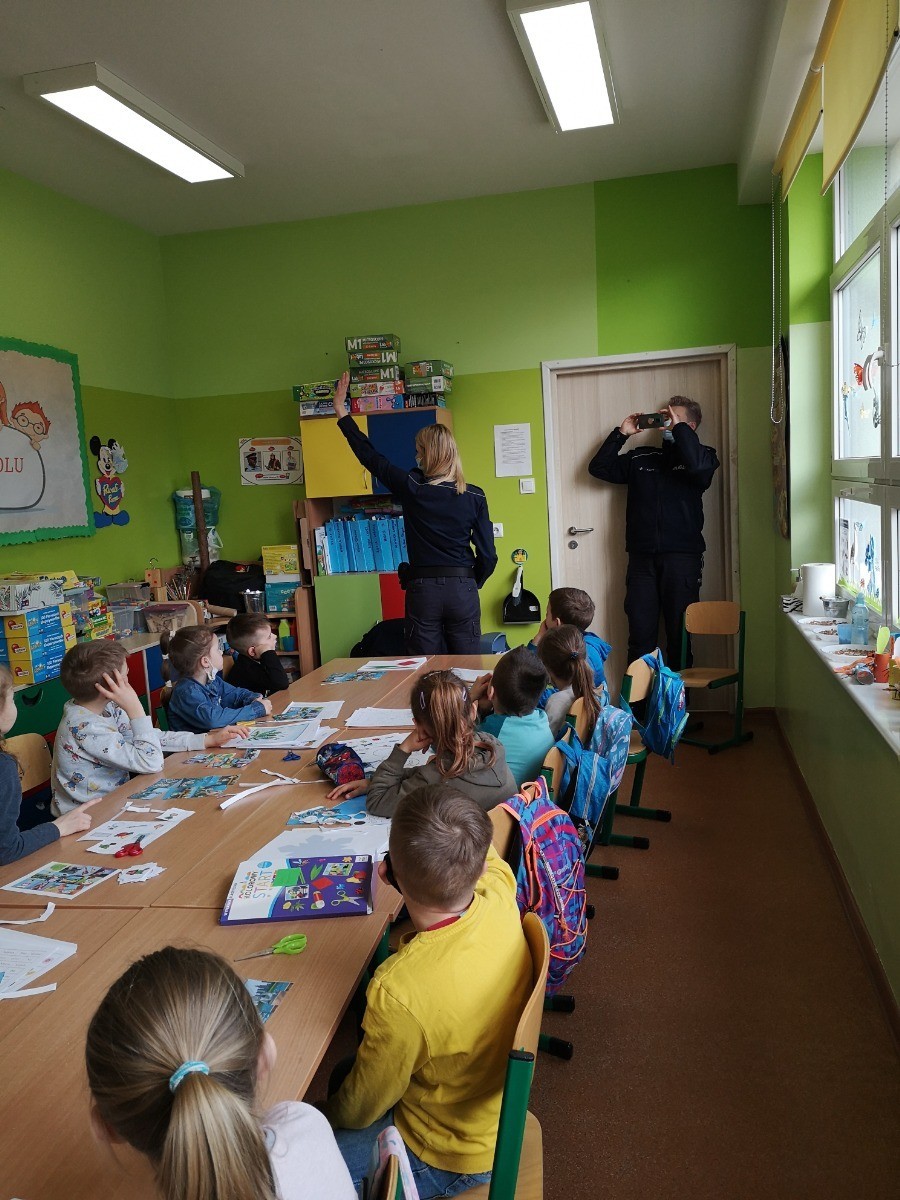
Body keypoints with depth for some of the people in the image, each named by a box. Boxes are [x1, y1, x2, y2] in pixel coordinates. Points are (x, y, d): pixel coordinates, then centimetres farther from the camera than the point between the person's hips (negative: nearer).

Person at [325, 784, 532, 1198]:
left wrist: (328, 1115, 1)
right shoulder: (501, 899, -25)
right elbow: (487, 857, 4)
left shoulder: (398, 992, -40)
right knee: (345, 1071, 24)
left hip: (446, 1159, -6)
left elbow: (362, 1108, -17)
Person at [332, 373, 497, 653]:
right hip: (462, 588, 1)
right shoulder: (475, 496, -2)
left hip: (422, 590, -1)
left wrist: (341, 411, 18)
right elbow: (488, 555, -1)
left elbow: (370, 456, 7)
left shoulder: (411, 487, -5)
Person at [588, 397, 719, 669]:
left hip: (681, 557, -3)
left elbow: (699, 465, -17)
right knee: (640, 633, 2)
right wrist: (621, 433, 8)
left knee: (679, 632, 0)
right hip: (641, 557, 3)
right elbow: (599, 468, 14)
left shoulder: (701, 454, 7)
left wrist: (678, 427, -8)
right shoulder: (640, 458, 18)